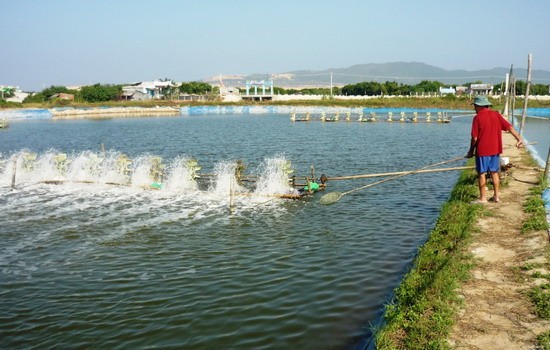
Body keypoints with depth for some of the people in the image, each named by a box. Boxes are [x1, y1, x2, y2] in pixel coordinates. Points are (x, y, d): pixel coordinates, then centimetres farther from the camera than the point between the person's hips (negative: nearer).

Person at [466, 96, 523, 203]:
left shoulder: (477, 117, -11)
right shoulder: (496, 115, 3)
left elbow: (474, 138, -11)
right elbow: (510, 127, 0)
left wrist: (471, 151, -1)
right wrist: (519, 138, 2)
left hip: (482, 150, -5)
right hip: (495, 149, 5)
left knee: (481, 173, 4)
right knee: (494, 172, 14)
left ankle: (483, 198, 7)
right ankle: (496, 196, 19)